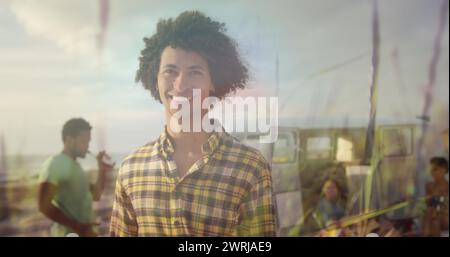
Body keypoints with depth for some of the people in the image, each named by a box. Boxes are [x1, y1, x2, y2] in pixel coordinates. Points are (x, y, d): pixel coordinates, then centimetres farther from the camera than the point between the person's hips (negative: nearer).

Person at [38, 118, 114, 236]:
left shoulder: (75, 165, 16)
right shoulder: (54, 164, -9)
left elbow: (95, 195, 19)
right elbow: (44, 205, -18)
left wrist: (102, 170, 5)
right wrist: (78, 227, -22)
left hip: (85, 233, 9)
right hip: (69, 234, -9)